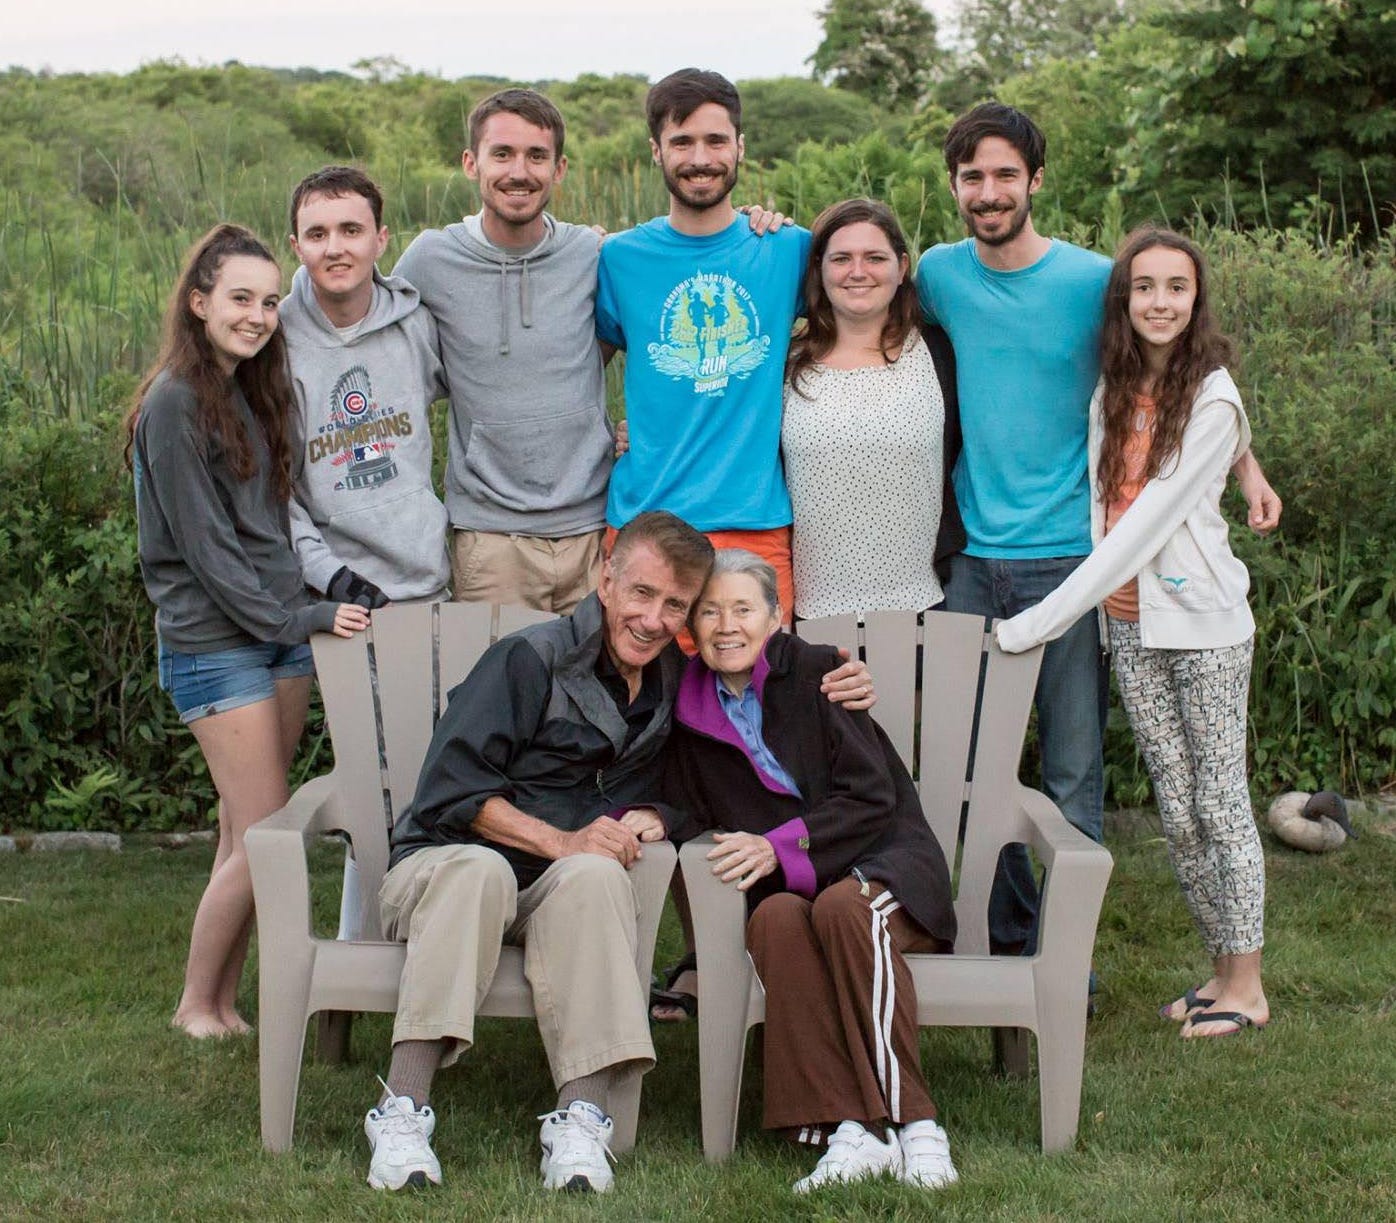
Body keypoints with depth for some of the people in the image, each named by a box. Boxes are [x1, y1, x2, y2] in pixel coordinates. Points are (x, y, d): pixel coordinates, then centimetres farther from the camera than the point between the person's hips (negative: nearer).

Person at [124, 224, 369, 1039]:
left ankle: (226, 997, 17)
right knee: (263, 837, -6)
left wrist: (306, 609, 7)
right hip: (214, 643, -7)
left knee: (249, 832, 8)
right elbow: (202, 544, -14)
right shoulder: (175, 402, -12)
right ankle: (196, 1004, 10)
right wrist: (297, 619, -13)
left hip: (285, 628, 7)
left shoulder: (253, 390, 13)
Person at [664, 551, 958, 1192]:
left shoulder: (816, 672, -3)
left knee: (840, 907, -37)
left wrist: (779, 845, -19)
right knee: (777, 918, -33)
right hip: (783, 885, 3)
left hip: (882, 862, -3)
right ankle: (848, 1128, -42)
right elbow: (691, 817, 15)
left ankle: (912, 1120, -35)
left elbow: (872, 797, -9)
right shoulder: (692, 708, 10)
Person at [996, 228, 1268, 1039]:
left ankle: (1248, 985, 10)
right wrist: (1101, 588, -11)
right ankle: (1222, 966, 21)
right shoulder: (1113, 393, 9)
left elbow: (1152, 516, -17)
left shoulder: (1212, 399, -11)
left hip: (1204, 623, -6)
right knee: (1177, 812, 9)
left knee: (1220, 803, 0)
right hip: (1131, 628, 6)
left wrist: (1042, 621, -18)